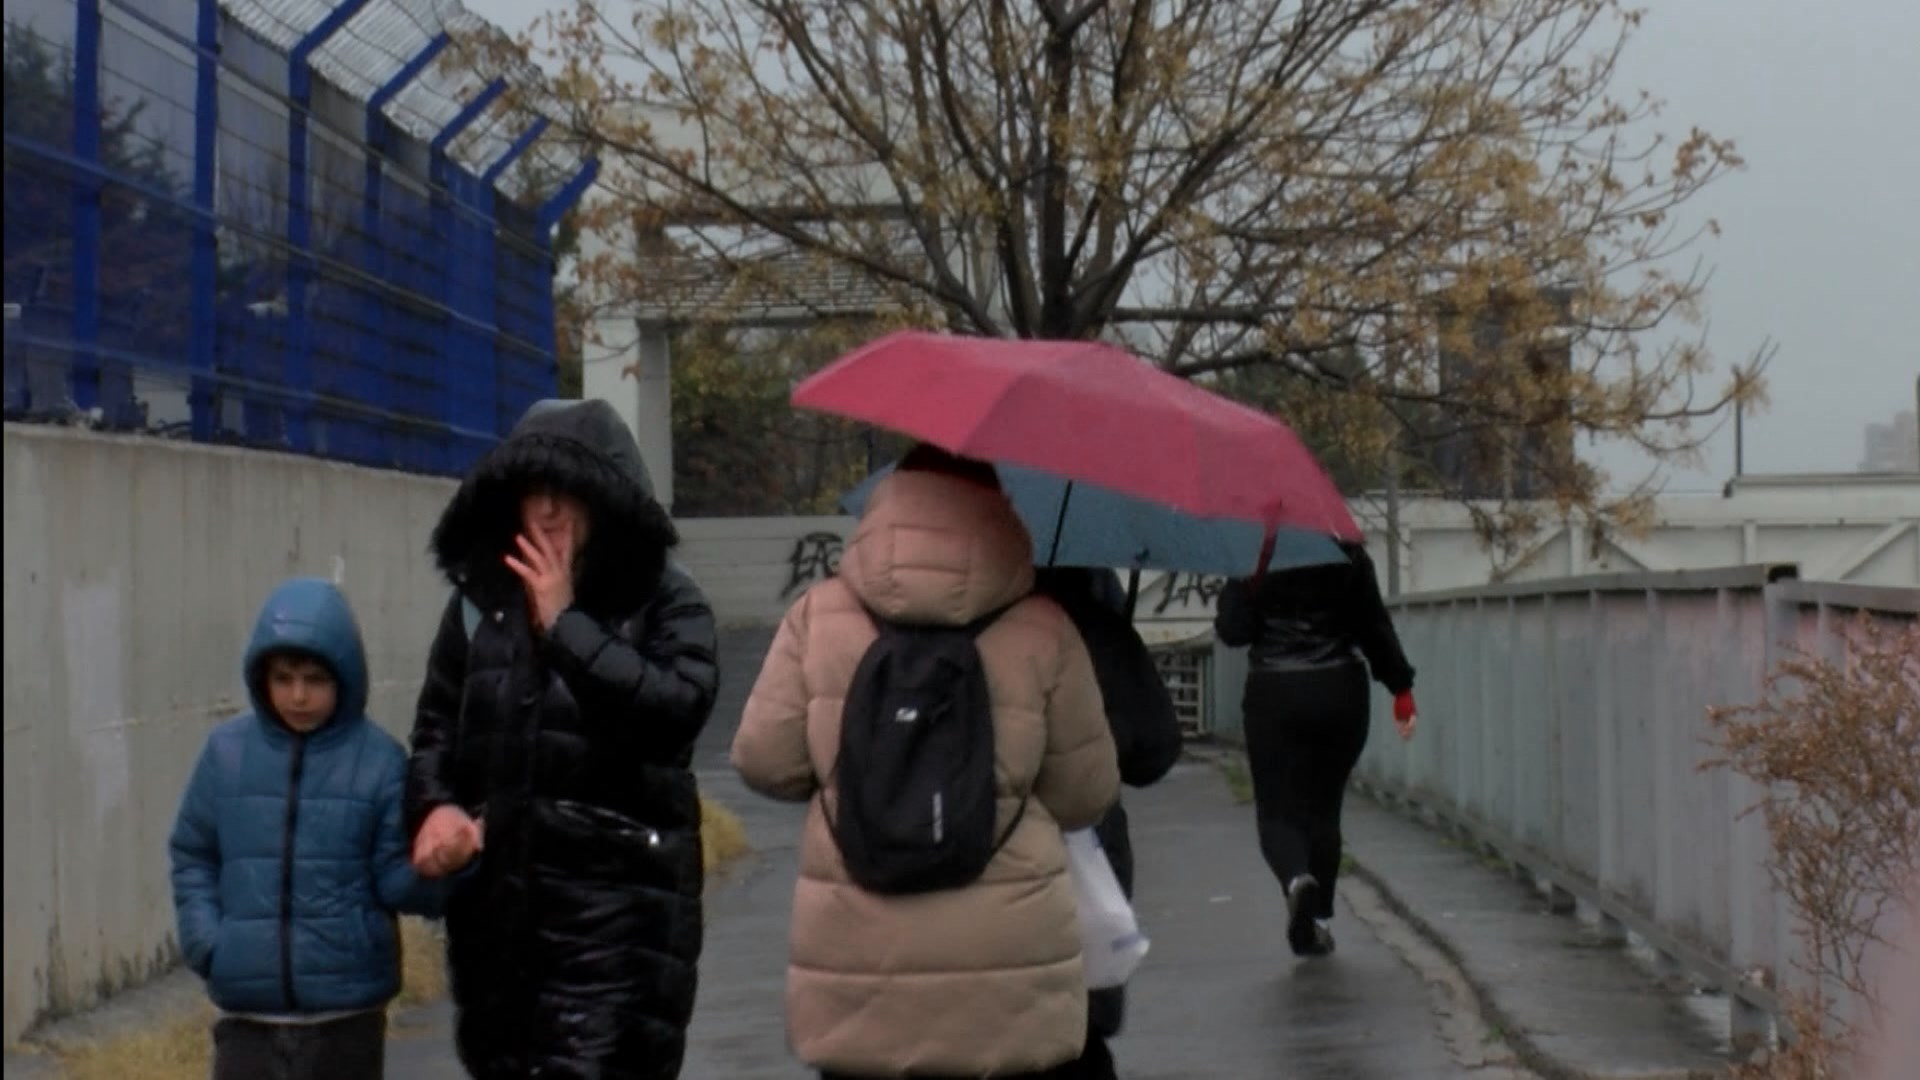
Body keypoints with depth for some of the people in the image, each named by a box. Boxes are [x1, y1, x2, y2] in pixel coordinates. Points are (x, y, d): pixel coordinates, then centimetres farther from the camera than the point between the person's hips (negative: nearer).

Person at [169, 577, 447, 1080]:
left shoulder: (379, 759, -6)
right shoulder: (228, 751, 0)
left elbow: (399, 878, -5)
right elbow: (192, 857, 8)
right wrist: (206, 942, -5)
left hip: (346, 1007, -1)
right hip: (249, 1008, 1)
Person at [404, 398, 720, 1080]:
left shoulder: (662, 600, -3)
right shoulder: (482, 597, 10)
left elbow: (679, 707, -19)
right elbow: (437, 725, 15)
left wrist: (566, 625, -16)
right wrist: (435, 804, -6)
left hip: (615, 901, -5)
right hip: (495, 896, 5)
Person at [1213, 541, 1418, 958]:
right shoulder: (1347, 553, -1)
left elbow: (1232, 631, -6)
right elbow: (1375, 625, 0)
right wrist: (1401, 687, 7)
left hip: (1274, 696, -2)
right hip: (1340, 693, 2)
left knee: (1277, 810, 2)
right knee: (1324, 807, 14)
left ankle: (1296, 878, -29)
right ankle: (1319, 920, 16)